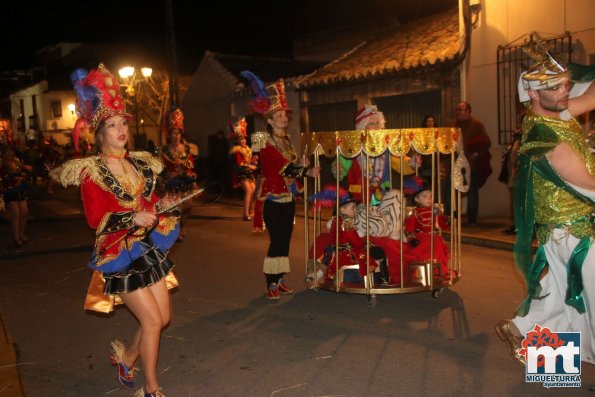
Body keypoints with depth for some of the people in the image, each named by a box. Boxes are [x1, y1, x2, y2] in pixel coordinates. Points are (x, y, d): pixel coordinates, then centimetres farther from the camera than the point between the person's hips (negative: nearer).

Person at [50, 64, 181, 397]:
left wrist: (162, 205, -3)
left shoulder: (139, 163, 8)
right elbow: (96, 217, -16)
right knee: (152, 320, -5)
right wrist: (133, 218, -28)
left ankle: (127, 356, 38)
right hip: (119, 255, -6)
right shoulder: (91, 172, -10)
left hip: (149, 248, 7)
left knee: (163, 317, 10)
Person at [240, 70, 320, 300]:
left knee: (285, 240, 9)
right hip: (273, 198, -7)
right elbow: (284, 166, -24)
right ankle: (271, 284, 0)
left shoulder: (287, 141, 13)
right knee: (277, 240, -8)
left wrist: (301, 170, 3)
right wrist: (307, 171, -31)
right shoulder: (266, 143, -12)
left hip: (288, 197, 7)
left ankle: (280, 280, 19)